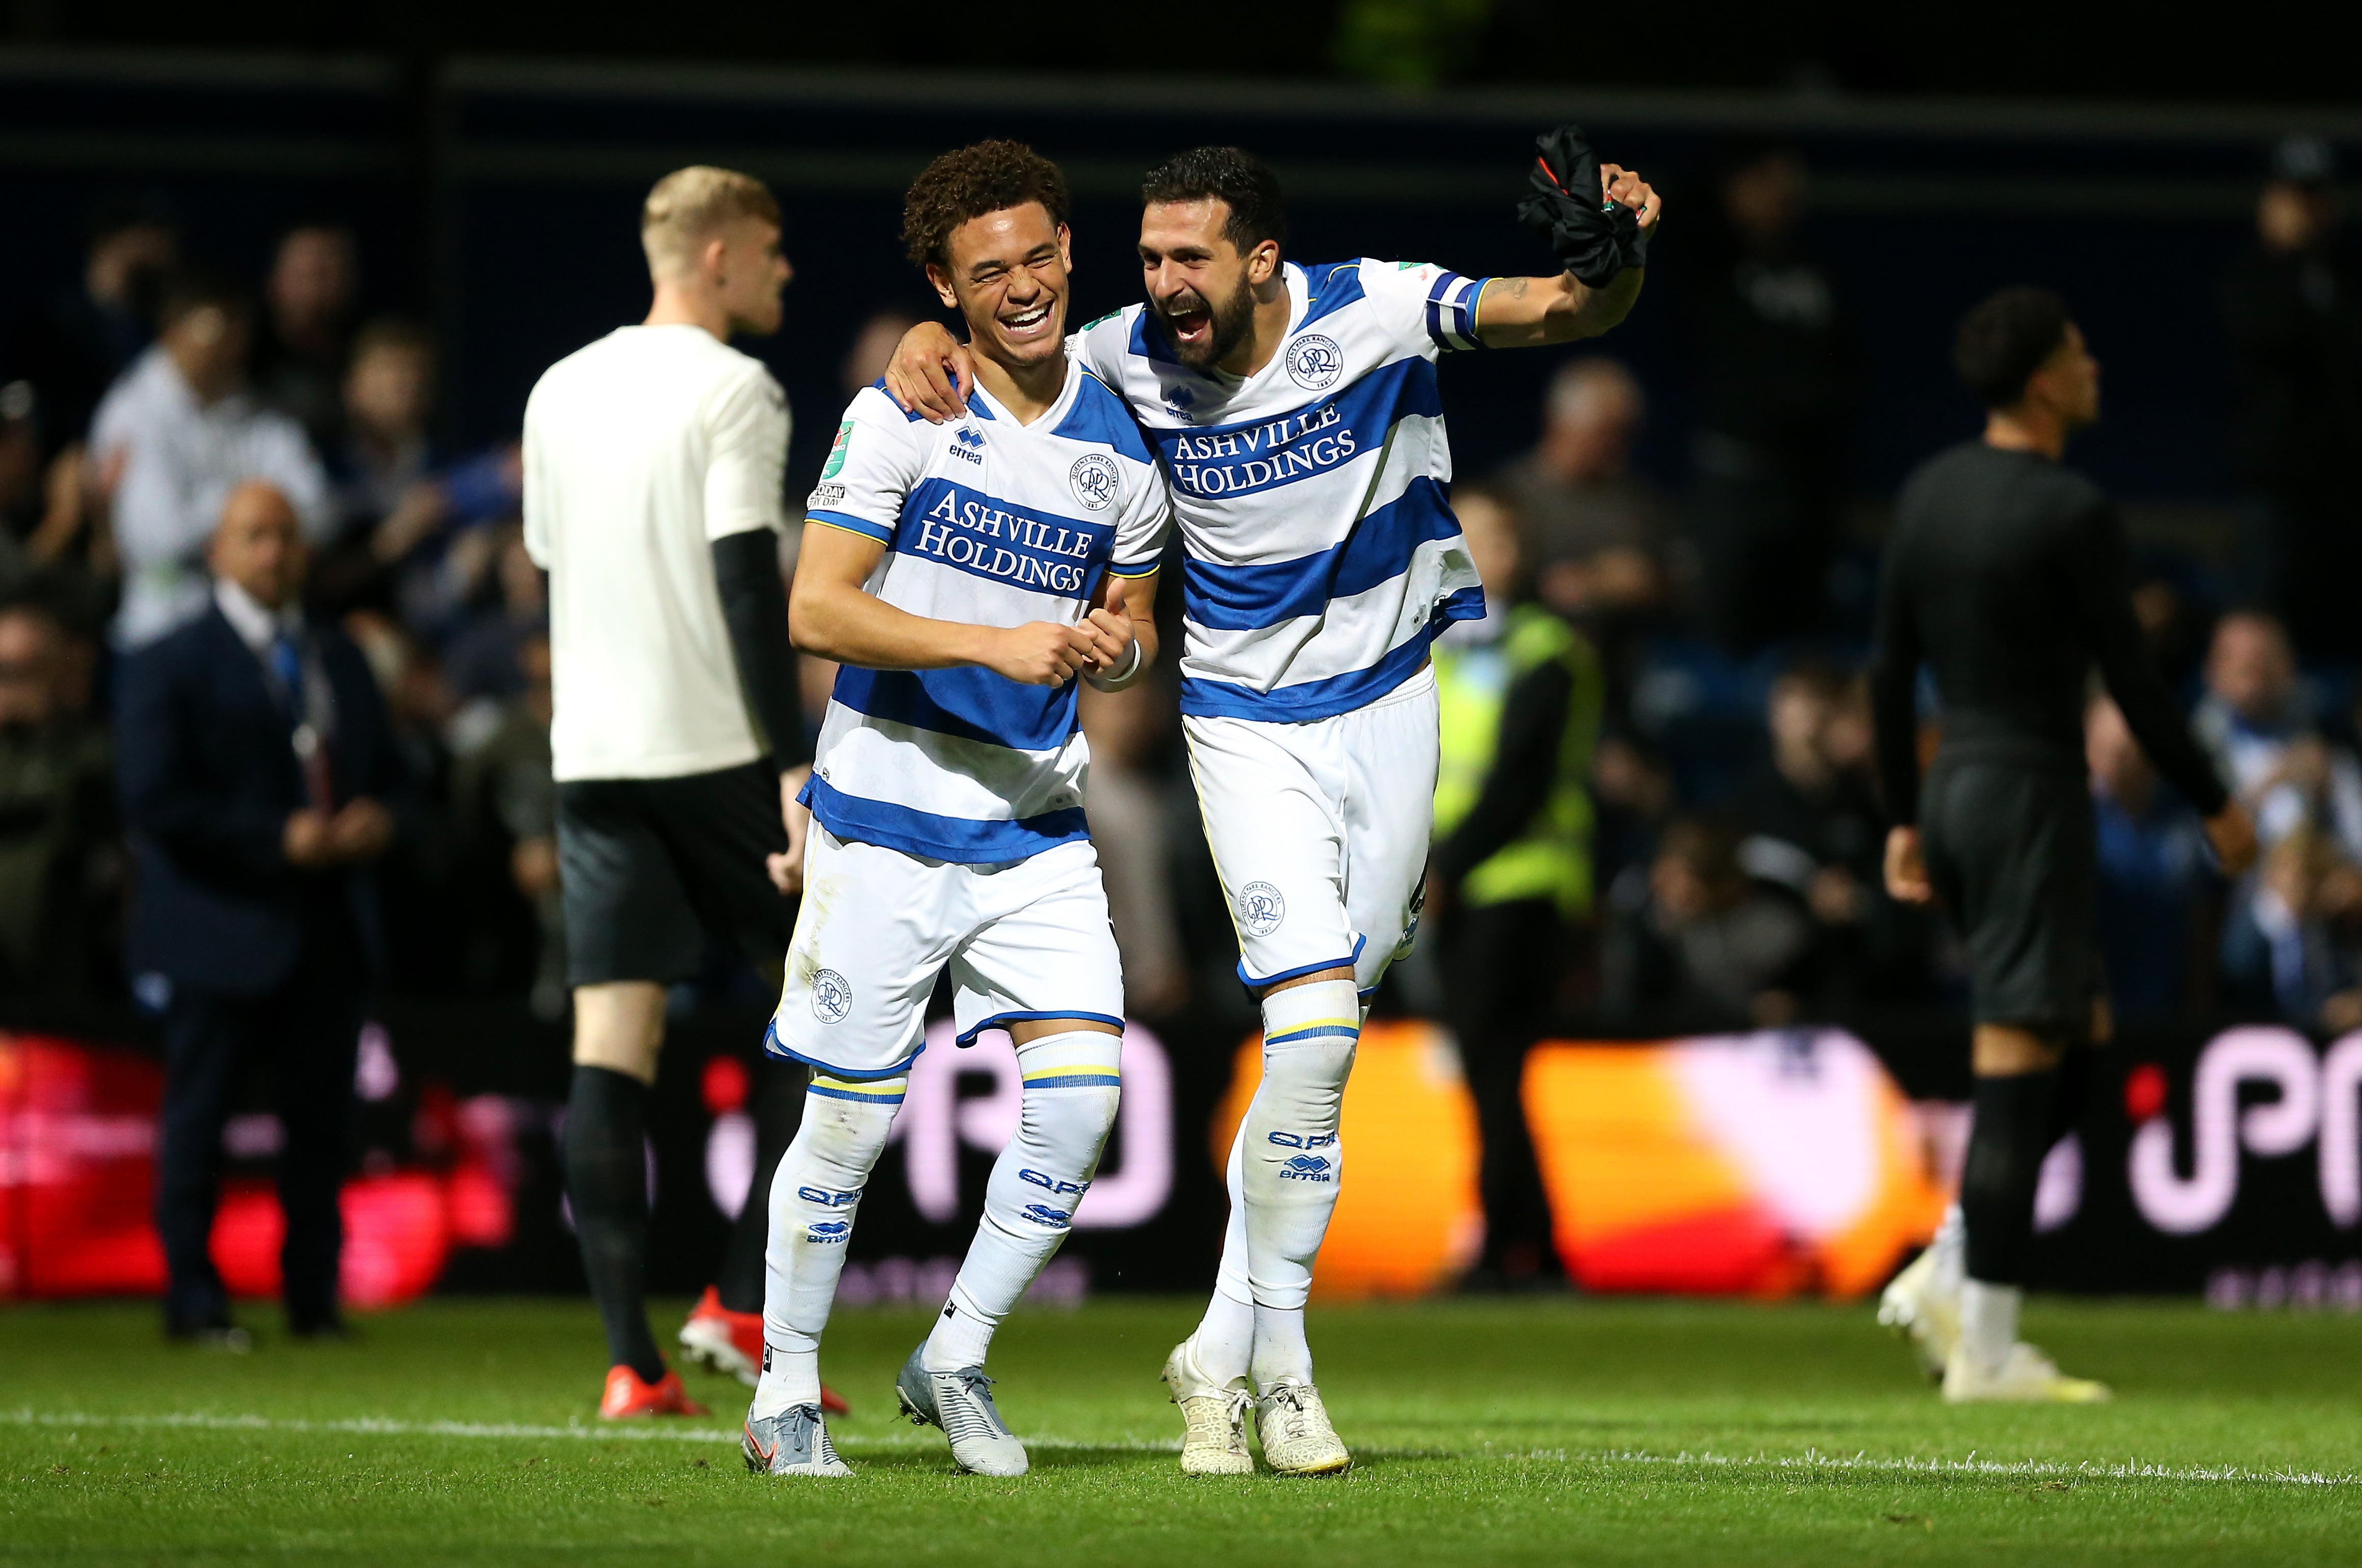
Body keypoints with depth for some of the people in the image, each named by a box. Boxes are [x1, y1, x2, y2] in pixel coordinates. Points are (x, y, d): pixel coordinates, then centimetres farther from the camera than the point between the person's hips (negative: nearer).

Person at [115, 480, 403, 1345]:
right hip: (220, 925, -5)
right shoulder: (168, 665, -2)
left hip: (329, 927, 5)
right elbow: (155, 800, -11)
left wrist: (374, 818, -1)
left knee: (321, 1114, 3)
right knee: (197, 1117, -2)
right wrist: (278, 839, -16)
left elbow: (384, 768, 23)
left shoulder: (340, 659, 17)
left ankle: (314, 1296, 9)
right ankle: (193, 1297, 3)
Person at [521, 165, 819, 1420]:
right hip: (714, 749, -6)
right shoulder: (732, 390, -7)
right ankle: (742, 1303, -1)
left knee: (609, 1048, 0)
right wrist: (797, 772, -17)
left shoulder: (559, 392, 14)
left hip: (589, 754, 6)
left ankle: (631, 1360, -7)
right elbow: (747, 586, -15)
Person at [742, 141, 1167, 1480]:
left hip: (1038, 827, 4)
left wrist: (1112, 645, -6)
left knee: (1083, 1092, -10)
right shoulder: (899, 420, -8)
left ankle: (956, 1361, 8)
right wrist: (996, 644, -22)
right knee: (853, 1118, 0)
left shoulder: (1120, 447, 5)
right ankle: (787, 1387, 18)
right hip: (888, 817, -4)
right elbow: (818, 609, -14)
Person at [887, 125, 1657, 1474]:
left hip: (1403, 705, 1)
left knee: (1318, 1032, 5)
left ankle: (1226, 1349, 17)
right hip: (1252, 736, 0)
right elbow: (1005, 354, 7)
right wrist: (931, 342, -16)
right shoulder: (1135, 359, -10)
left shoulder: (1373, 314, -16)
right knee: (1315, 1027, -16)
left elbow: (1572, 314, -22)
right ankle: (1278, 1361, -4)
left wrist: (1613, 256, -44)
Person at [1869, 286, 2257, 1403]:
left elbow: (1889, 669, 13)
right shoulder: (2073, 514, -14)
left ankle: (1947, 1275, 9)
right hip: (2033, 790, -8)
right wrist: (2214, 806, 0)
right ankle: (1985, 1348, -6)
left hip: (1952, 787, 8)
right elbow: (2130, 680, -12)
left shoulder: (1930, 492, 9)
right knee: (2018, 1067, -6)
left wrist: (1903, 818, 20)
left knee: (2079, 1039, 18)